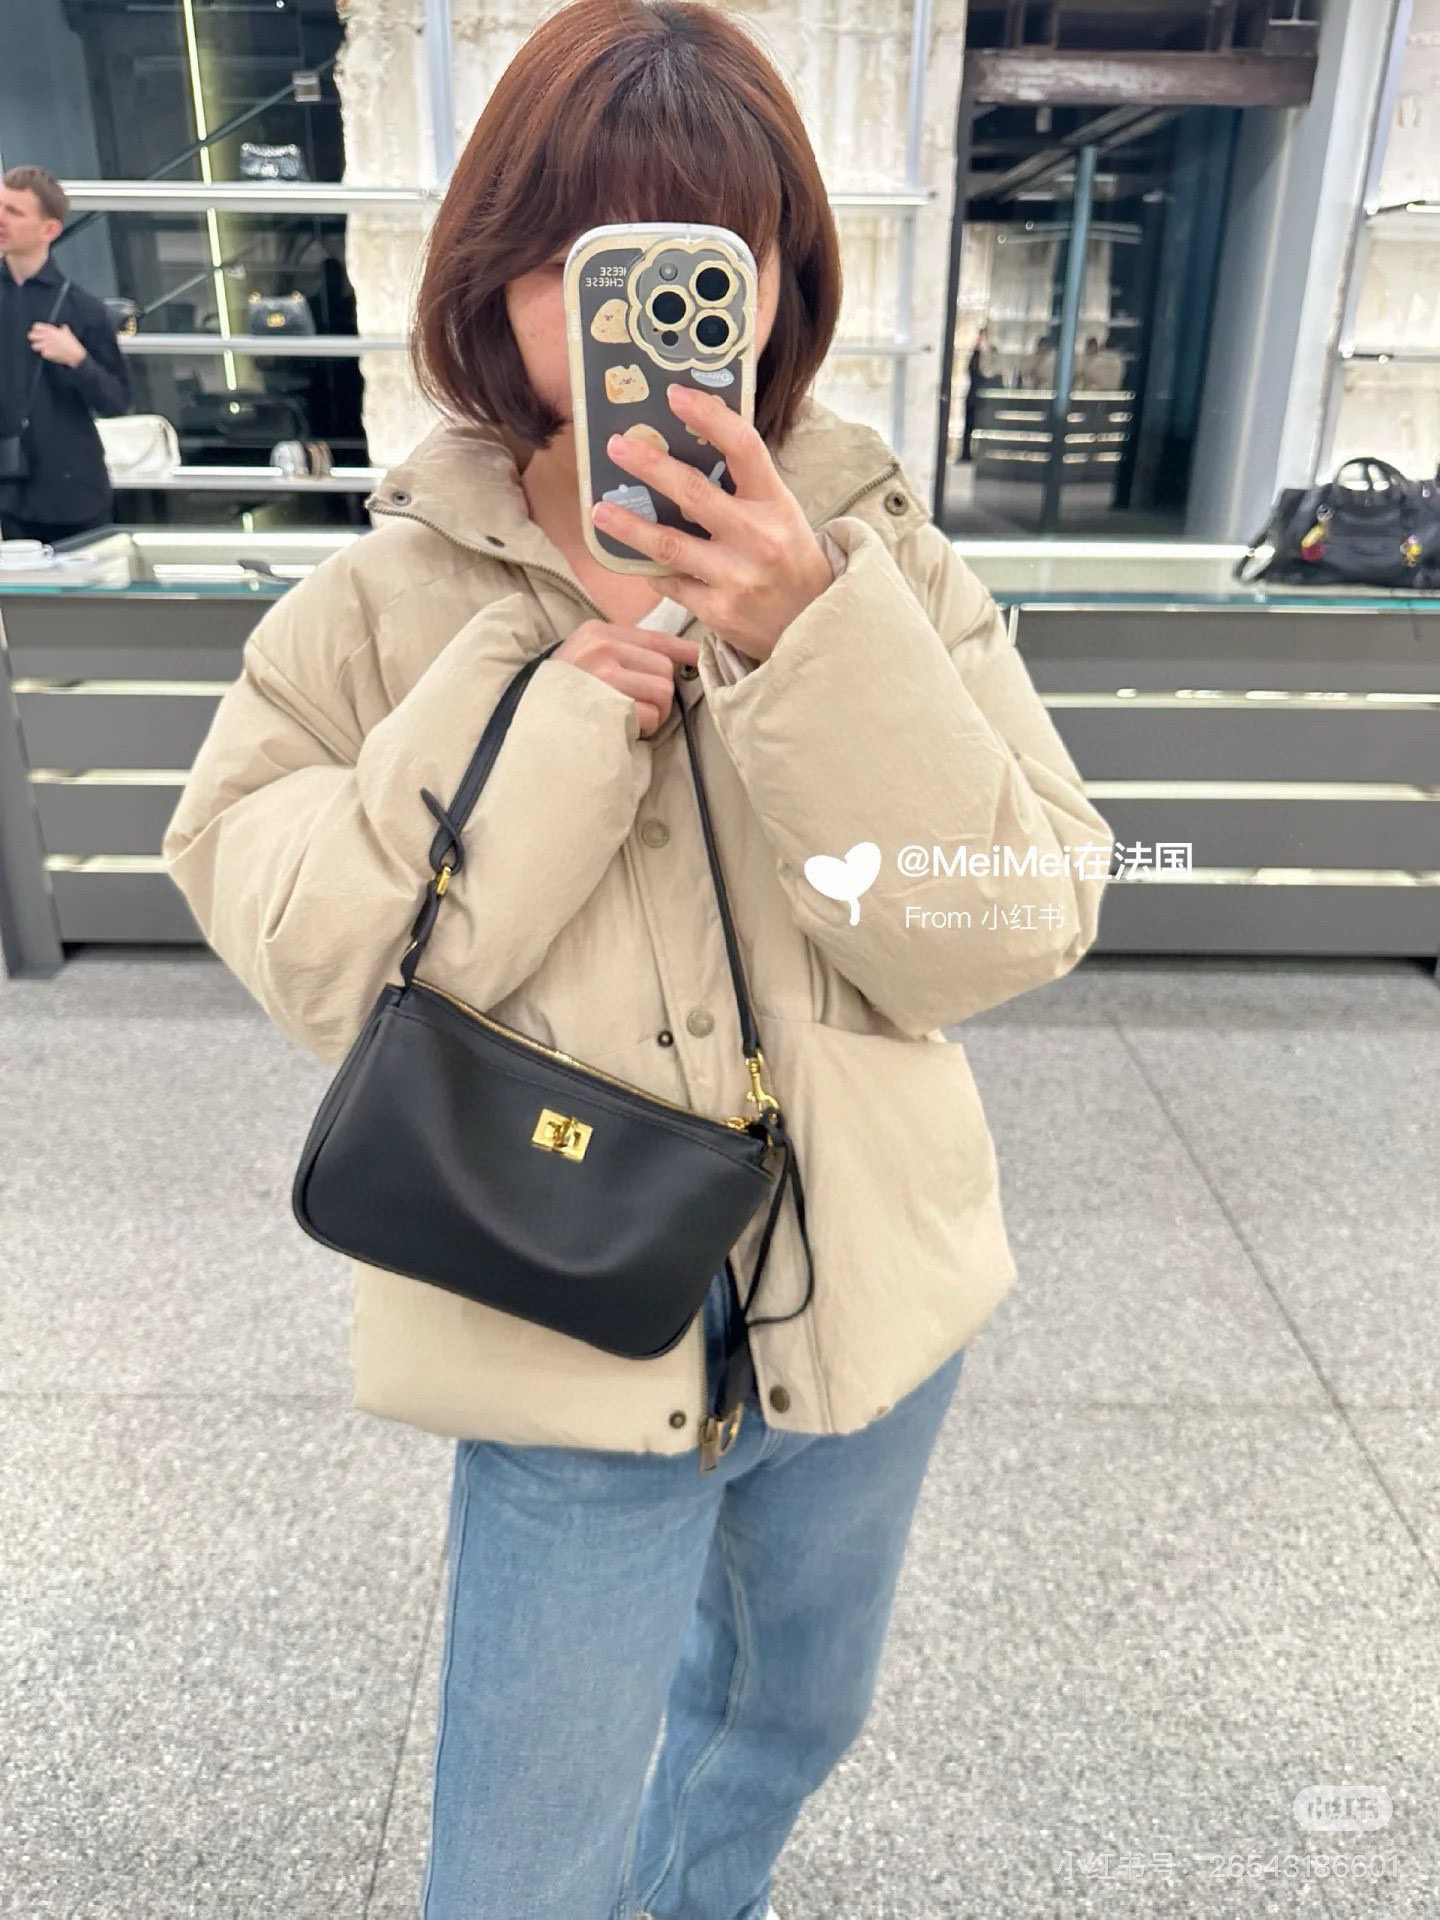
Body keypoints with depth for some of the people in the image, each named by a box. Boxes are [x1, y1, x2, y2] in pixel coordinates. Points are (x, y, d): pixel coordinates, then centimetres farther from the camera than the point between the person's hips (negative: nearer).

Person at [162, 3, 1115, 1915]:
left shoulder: (885, 569, -8)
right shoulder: (384, 605, -10)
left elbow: (1003, 933, -15)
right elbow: (306, 959, -16)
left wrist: (809, 643, -28)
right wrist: (563, 715, -25)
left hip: (867, 1306, 3)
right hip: (575, 1332, -2)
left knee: (795, 1707, 30)